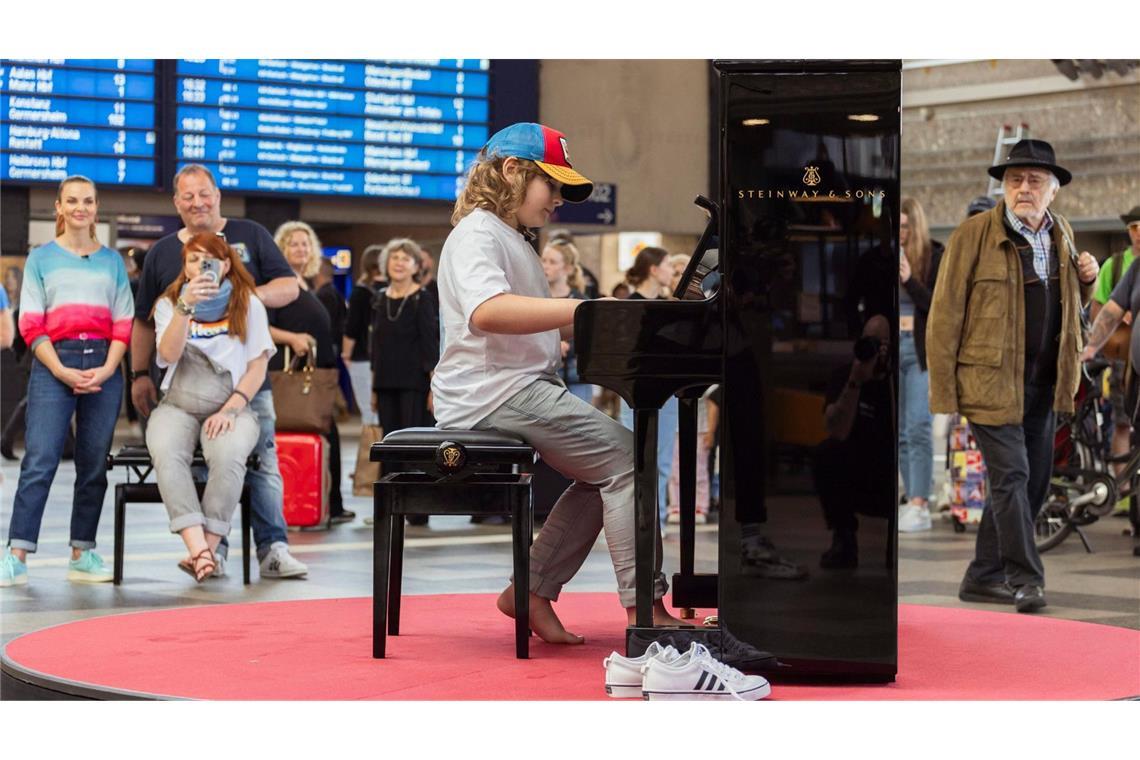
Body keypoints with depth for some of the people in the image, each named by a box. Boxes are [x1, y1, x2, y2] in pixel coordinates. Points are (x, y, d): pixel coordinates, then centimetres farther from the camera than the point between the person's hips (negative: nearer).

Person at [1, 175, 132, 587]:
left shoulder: (112, 260, 14)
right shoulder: (41, 258, 8)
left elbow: (124, 324, 9)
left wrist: (107, 369, -7)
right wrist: (62, 372, -11)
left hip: (104, 368, 3)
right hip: (54, 365, -3)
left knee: (94, 464, 3)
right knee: (39, 461, -11)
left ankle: (82, 554, 9)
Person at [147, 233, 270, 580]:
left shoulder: (247, 304, 7)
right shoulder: (169, 303, 11)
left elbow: (257, 367, 2)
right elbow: (168, 354, -8)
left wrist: (229, 410, -11)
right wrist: (185, 306, -20)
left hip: (230, 408, -1)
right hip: (178, 406, 1)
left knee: (228, 455, -36)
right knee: (167, 455, -34)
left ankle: (207, 549, -32)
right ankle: (198, 548, -43)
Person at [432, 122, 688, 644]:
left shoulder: (515, 242, 27)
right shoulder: (478, 233, -7)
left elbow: (542, 323, 36)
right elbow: (487, 311, -28)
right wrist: (581, 309, -33)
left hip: (522, 391, 11)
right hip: (494, 392, -11)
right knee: (625, 457, -16)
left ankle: (533, 591, 7)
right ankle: (643, 608, -18)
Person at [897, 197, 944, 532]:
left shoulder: (934, 257, -2)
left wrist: (909, 280, -20)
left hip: (921, 351, -4)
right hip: (891, 347, 4)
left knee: (917, 428, -12)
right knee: (900, 432, 5)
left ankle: (919, 507, -14)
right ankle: (913, 501, 10)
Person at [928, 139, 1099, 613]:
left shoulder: (1062, 235, 11)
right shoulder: (973, 234, -8)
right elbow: (945, 314, -9)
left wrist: (1086, 279, 2)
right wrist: (943, 391, -13)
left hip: (1042, 384, 7)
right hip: (991, 379, -7)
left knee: (1033, 482, 9)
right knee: (1011, 476, -9)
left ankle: (984, 578, 20)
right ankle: (1024, 579, -3)